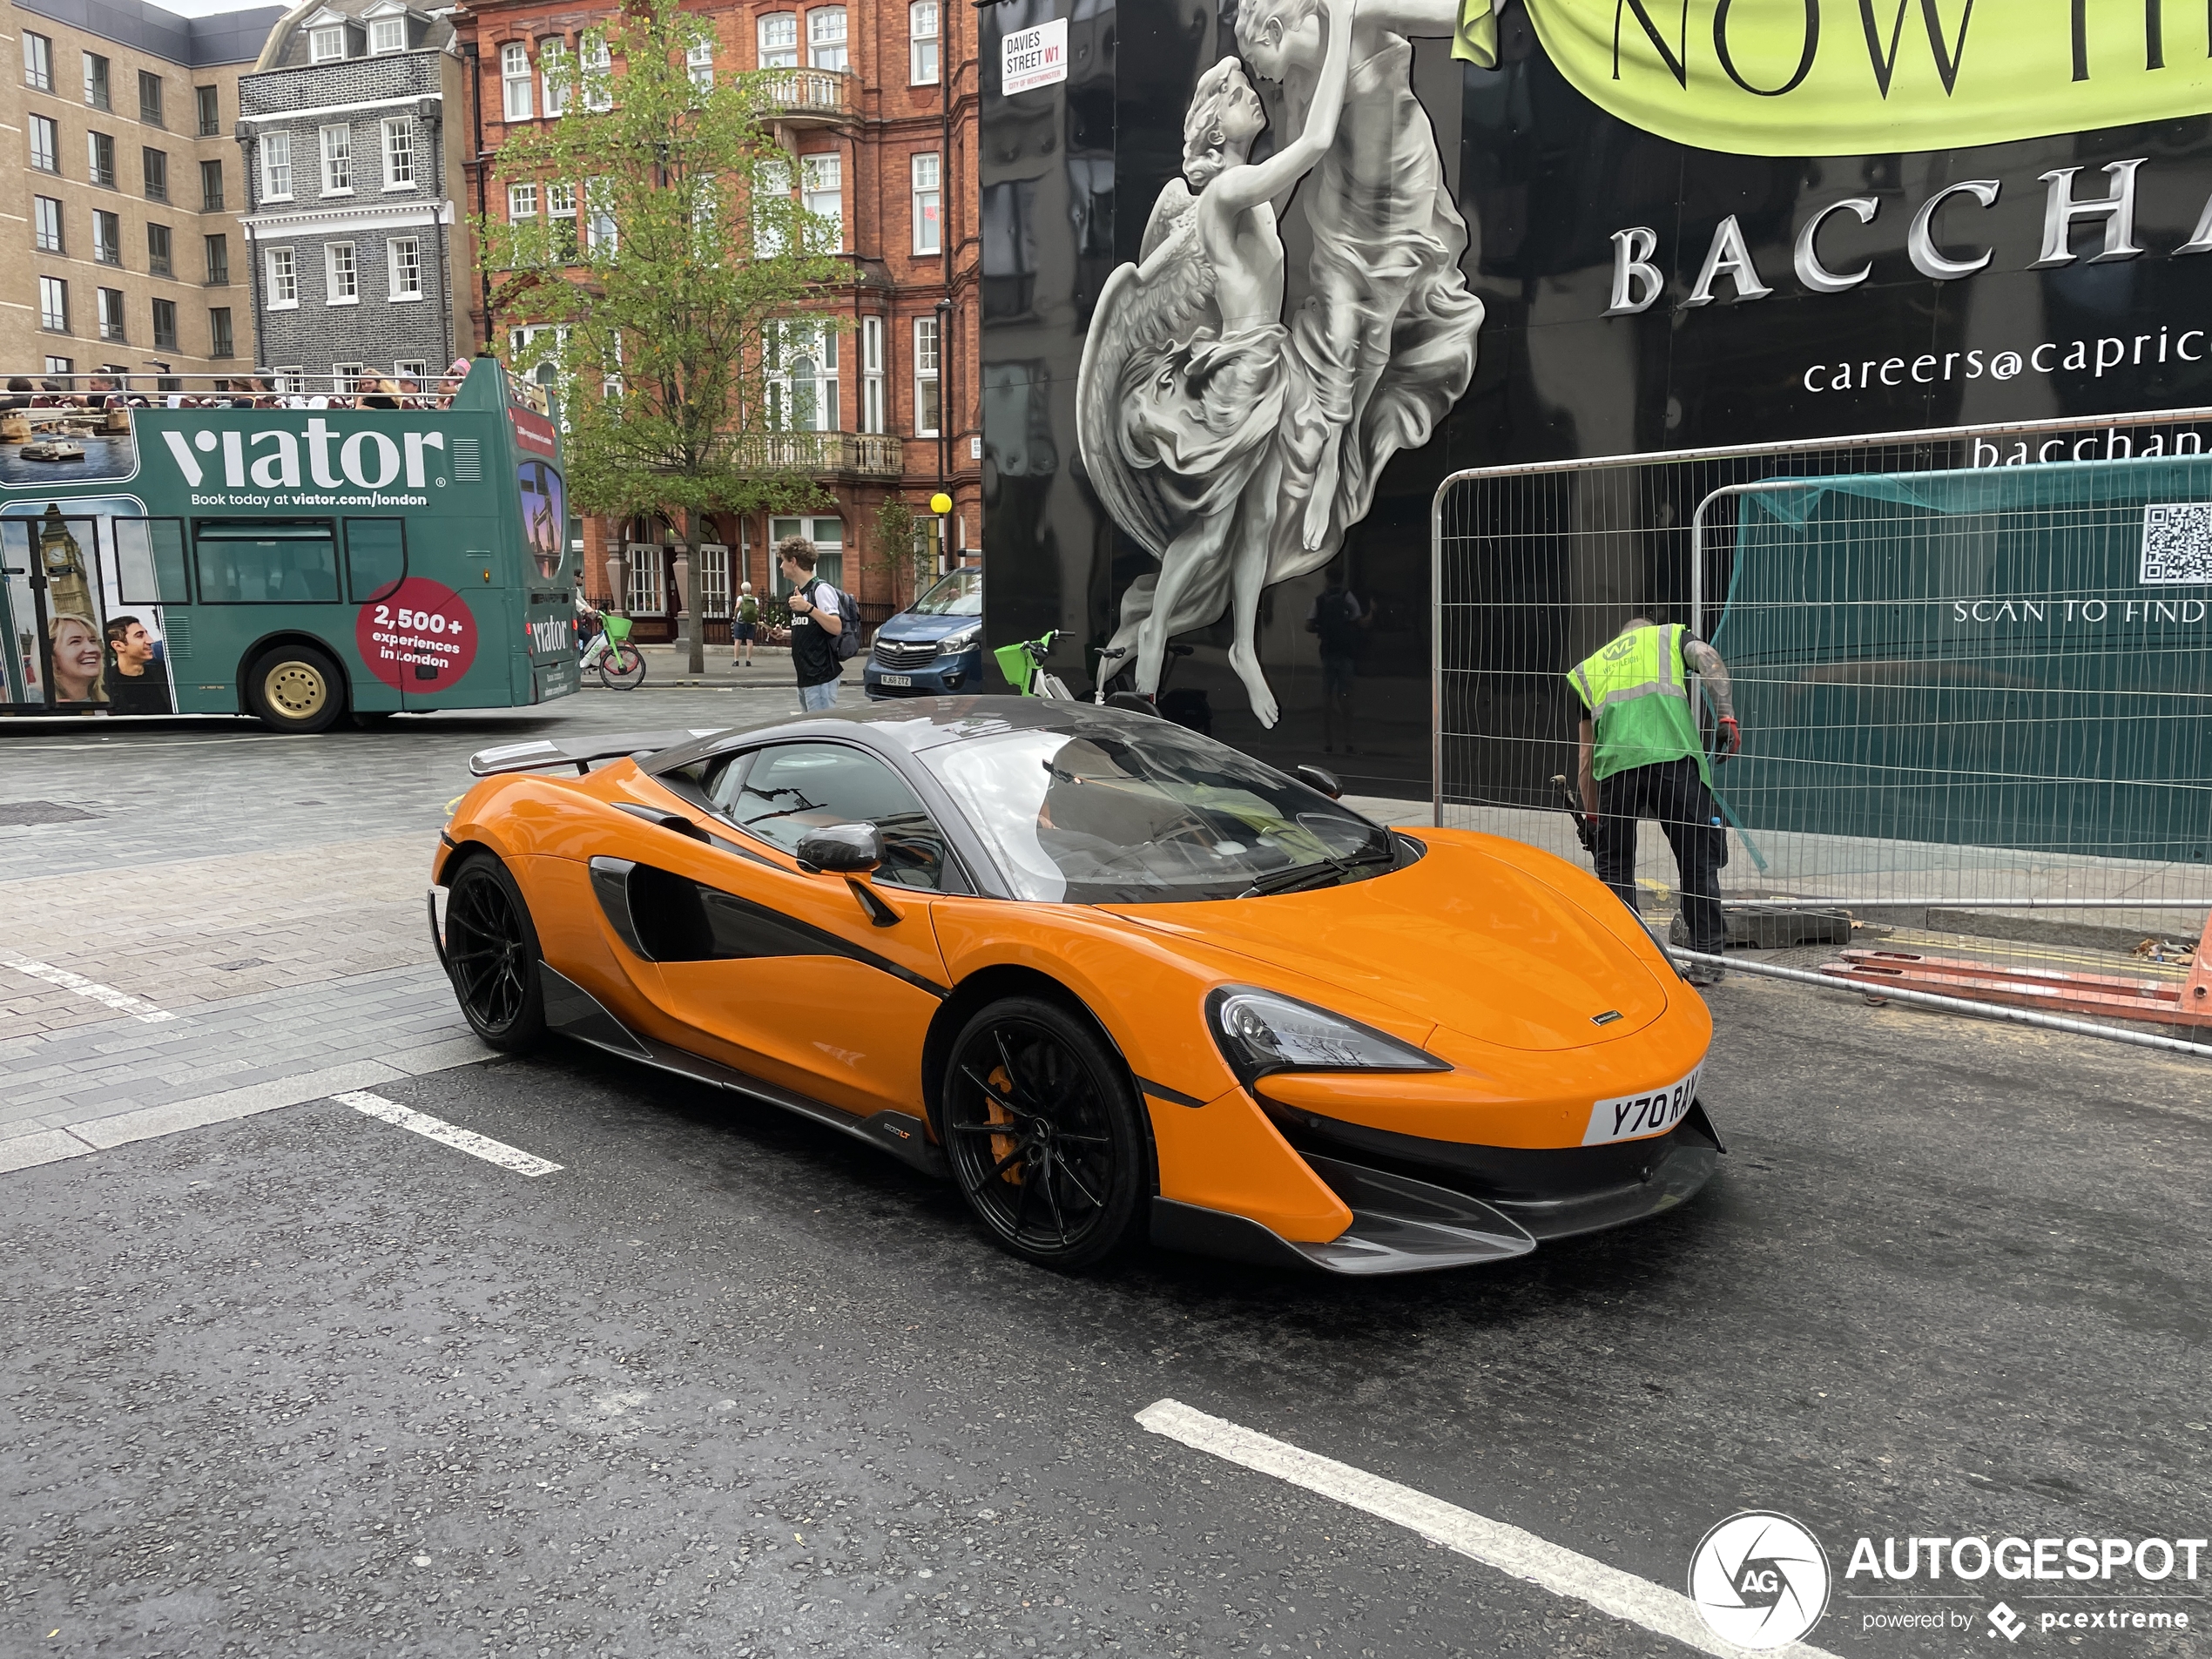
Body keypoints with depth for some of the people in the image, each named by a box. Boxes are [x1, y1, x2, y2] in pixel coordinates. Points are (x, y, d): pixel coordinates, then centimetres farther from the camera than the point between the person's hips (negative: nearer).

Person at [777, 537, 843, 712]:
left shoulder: (821, 589, -11)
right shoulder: (799, 593, 17)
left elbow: (836, 627, -24)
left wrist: (808, 608, -32)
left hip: (821, 677, -10)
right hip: (805, 677, 10)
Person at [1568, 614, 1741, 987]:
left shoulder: (1590, 666, 33)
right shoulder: (1670, 635, 29)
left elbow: (1585, 751, 30)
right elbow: (1708, 657, 3)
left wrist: (1590, 816, 34)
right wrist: (1727, 715, -5)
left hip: (1615, 765, 2)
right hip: (1675, 758, -2)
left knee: (1613, 867, 15)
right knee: (1699, 860, 9)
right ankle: (1707, 957, 13)